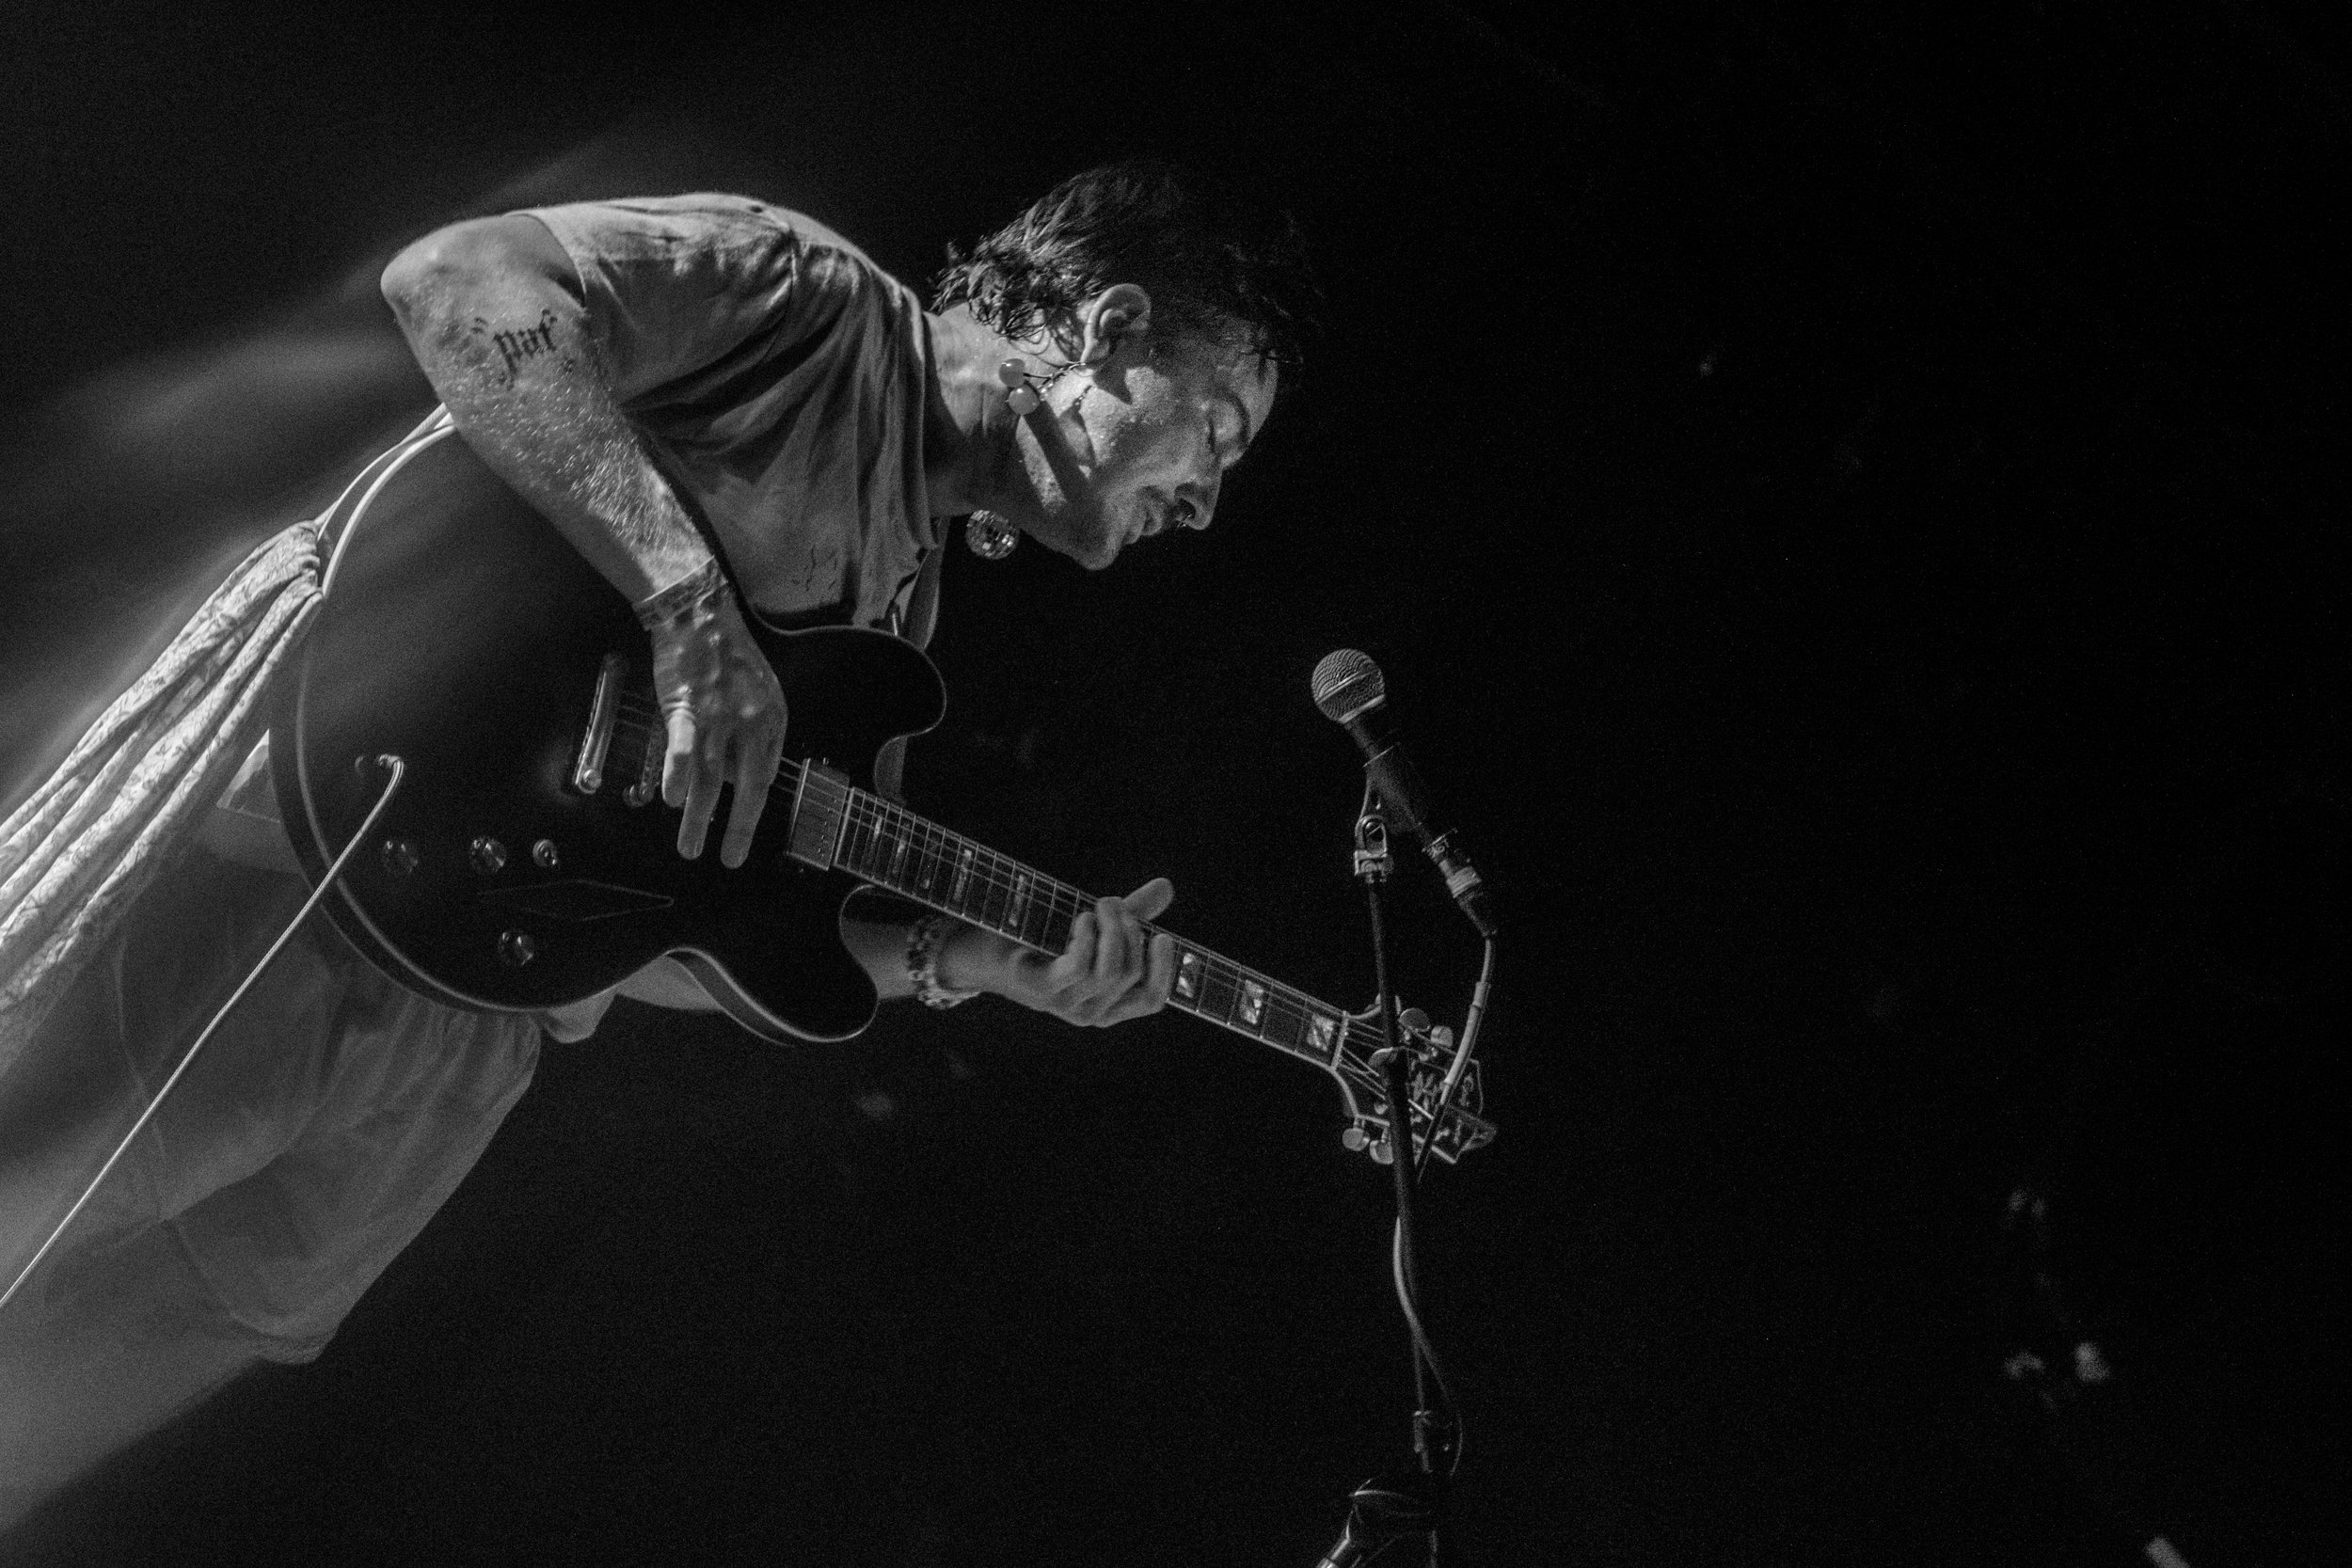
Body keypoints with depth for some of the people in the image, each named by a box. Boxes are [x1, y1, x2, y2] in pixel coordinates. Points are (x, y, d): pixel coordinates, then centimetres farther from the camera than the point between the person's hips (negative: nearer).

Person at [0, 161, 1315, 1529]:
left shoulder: (905, 599, 20)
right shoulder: (818, 299, -1)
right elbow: (458, 278, -18)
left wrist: (977, 957, 5)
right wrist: (691, 605, -23)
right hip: (288, 852, -7)